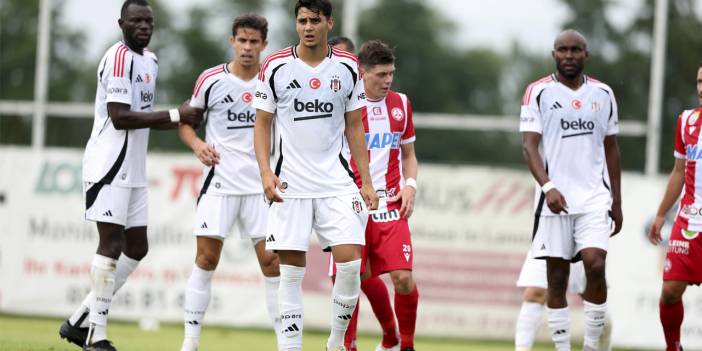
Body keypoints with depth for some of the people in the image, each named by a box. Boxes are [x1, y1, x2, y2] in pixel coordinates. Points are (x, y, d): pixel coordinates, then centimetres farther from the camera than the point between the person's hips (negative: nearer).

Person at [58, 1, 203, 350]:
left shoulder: (149, 60, 17)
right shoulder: (119, 58, -13)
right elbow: (120, 117, -20)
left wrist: (182, 121, 6)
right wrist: (175, 116, -16)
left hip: (133, 170, 10)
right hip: (109, 166, -10)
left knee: (136, 248, 10)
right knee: (112, 244, -10)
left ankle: (80, 322, 15)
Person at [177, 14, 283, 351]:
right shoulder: (211, 79, 0)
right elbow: (186, 121, 8)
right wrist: (198, 145, -9)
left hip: (261, 184, 1)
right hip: (220, 181, -1)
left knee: (271, 261, -2)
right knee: (206, 257, -5)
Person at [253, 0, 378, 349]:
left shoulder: (347, 67, 4)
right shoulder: (275, 66, -1)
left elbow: (354, 128, 11)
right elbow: (262, 124, 4)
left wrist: (366, 182, 6)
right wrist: (265, 172, -10)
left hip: (336, 182, 1)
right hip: (290, 185, -1)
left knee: (350, 262, -10)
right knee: (291, 270, -3)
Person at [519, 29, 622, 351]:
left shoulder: (603, 94, 11)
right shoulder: (538, 92, 0)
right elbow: (529, 146, -7)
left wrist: (617, 201, 15)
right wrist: (547, 186, -22)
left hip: (595, 197, 1)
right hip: (555, 198, -1)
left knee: (595, 263, -15)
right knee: (557, 275, 1)